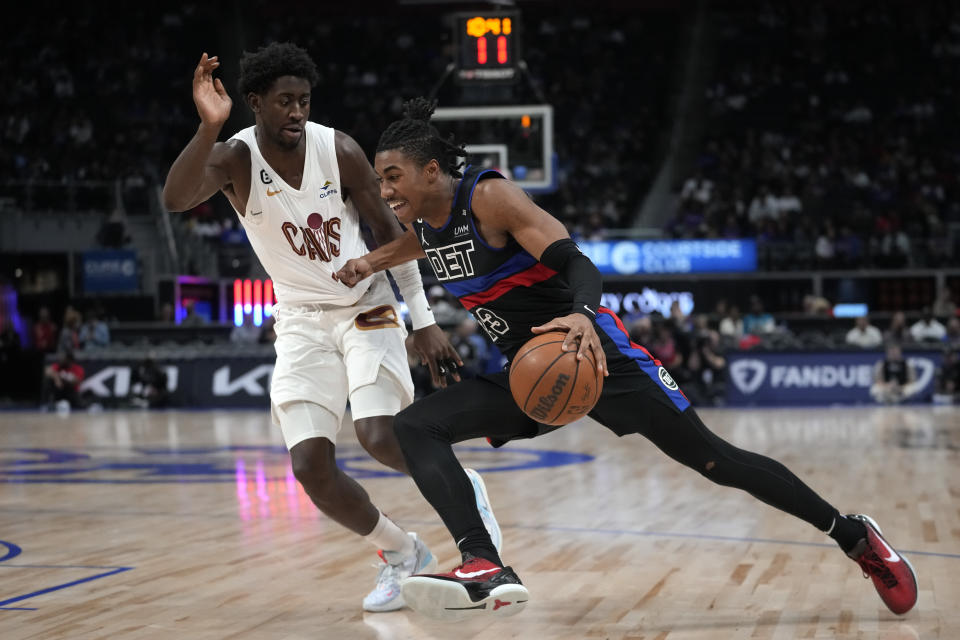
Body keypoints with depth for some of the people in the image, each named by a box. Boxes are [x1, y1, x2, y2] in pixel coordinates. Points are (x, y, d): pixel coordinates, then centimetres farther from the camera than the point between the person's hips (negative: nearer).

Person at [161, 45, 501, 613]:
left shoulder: (339, 150, -14)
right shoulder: (234, 158, -14)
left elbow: (390, 233, -3)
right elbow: (176, 200, -35)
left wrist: (425, 322, -5)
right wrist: (209, 126, -49)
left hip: (366, 307, -2)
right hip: (301, 320, 2)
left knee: (380, 435, -23)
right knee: (310, 465, -10)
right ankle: (402, 555, 13)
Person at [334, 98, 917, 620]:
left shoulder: (490, 196, -18)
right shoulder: (427, 224, 6)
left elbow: (576, 262, -27)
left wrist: (581, 316, -48)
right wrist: (372, 263, 14)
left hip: (592, 350, -8)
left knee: (712, 459, -5)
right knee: (414, 427, -12)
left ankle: (852, 535, 12)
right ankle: (488, 572, -28)